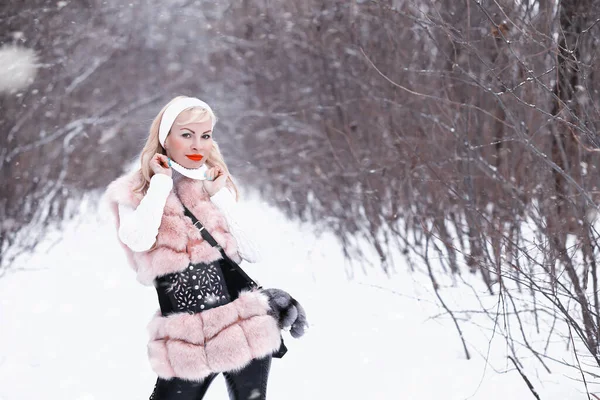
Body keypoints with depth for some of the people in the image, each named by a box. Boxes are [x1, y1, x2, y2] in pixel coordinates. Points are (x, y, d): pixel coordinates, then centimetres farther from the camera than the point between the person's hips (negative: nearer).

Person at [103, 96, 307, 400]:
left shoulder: (215, 184, 11)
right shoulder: (133, 192, 2)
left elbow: (252, 254, 2)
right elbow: (138, 241, -20)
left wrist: (219, 196, -3)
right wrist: (161, 182, -9)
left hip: (244, 326, 3)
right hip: (187, 339, -2)